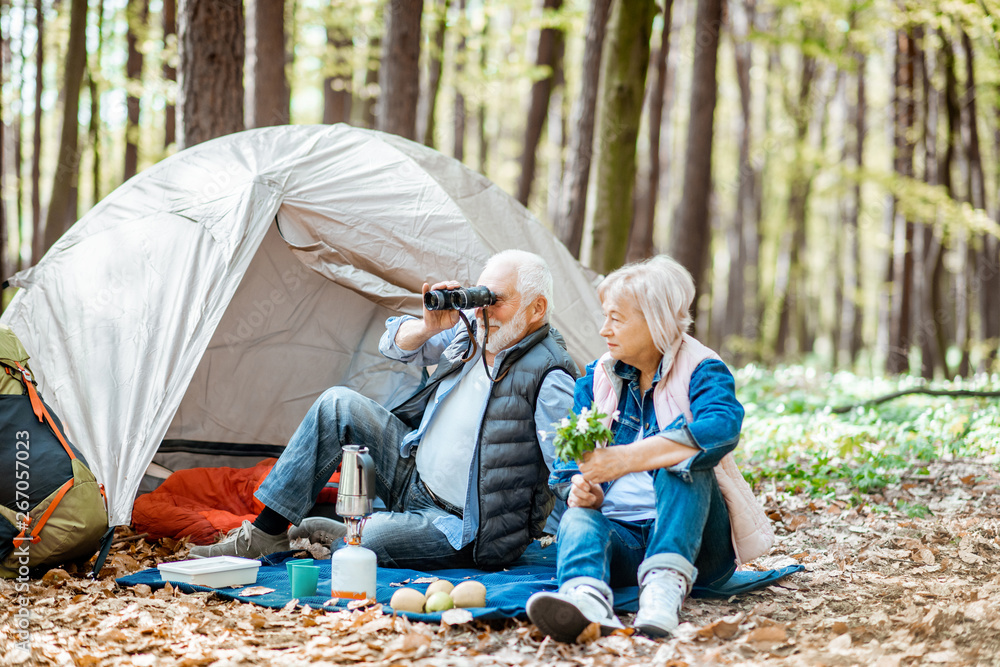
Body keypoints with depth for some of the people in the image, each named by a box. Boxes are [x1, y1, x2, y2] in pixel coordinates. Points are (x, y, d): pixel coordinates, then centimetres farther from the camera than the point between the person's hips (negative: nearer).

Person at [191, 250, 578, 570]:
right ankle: (262, 535, 1)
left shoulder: (549, 378, -23)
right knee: (338, 405, -2)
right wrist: (428, 328, -13)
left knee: (362, 540, -31)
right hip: (414, 477, 8)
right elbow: (394, 345, 9)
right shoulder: (470, 330, 1)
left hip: (466, 531, -8)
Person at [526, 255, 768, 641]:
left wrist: (627, 458, -39)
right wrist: (581, 489, -14)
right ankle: (586, 598, -65)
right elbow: (571, 463, 13)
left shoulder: (701, 371, -4)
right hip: (620, 533, 3)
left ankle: (667, 581, -49)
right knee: (578, 519, -30)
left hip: (690, 537, -3)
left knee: (682, 461, -30)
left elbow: (721, 428, -28)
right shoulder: (595, 380, 14)